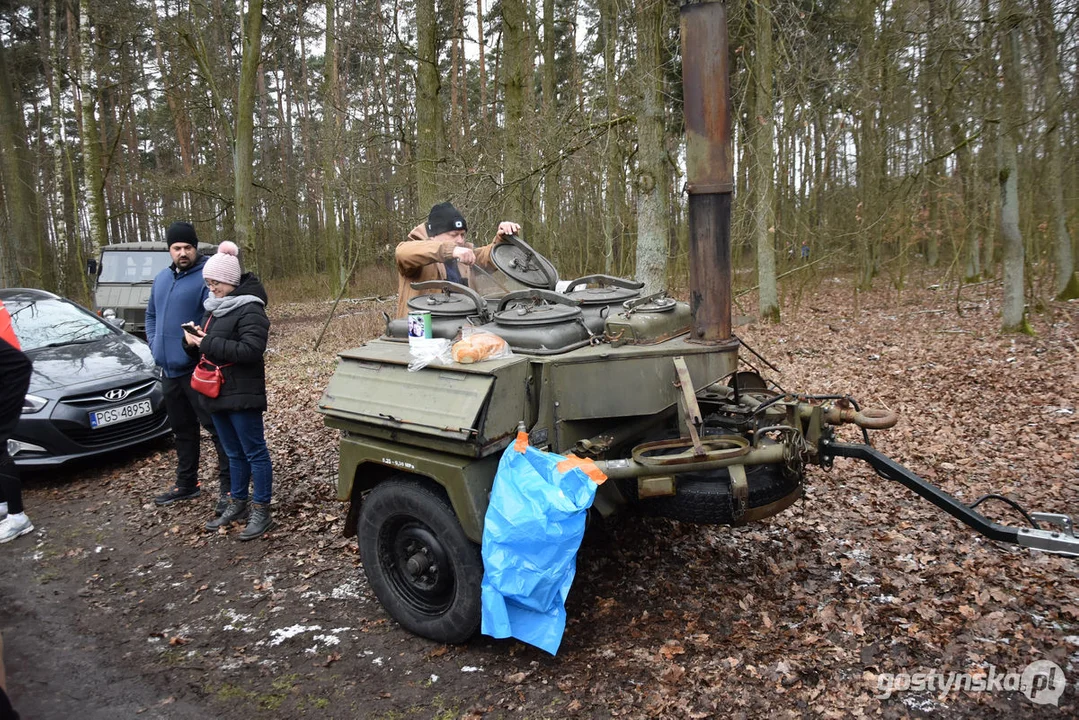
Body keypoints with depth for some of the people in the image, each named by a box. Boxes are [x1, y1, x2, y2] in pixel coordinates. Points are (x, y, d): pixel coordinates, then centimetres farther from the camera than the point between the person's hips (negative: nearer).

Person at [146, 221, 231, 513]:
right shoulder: (161, 278, 14)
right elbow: (151, 314, 24)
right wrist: (154, 344, 12)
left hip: (197, 370, -8)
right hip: (169, 369, 8)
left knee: (216, 427, -4)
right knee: (182, 430, 18)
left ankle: (228, 487, 3)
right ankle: (186, 484, 32)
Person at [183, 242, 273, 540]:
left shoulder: (250, 310, -14)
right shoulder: (216, 307, 15)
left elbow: (252, 350, -25)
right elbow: (206, 347, 21)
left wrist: (209, 344, -22)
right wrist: (193, 341, -2)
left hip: (242, 394, -9)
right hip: (217, 392, 9)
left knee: (255, 453, 0)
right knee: (234, 454, 18)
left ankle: (261, 512, 6)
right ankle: (237, 504, 29)